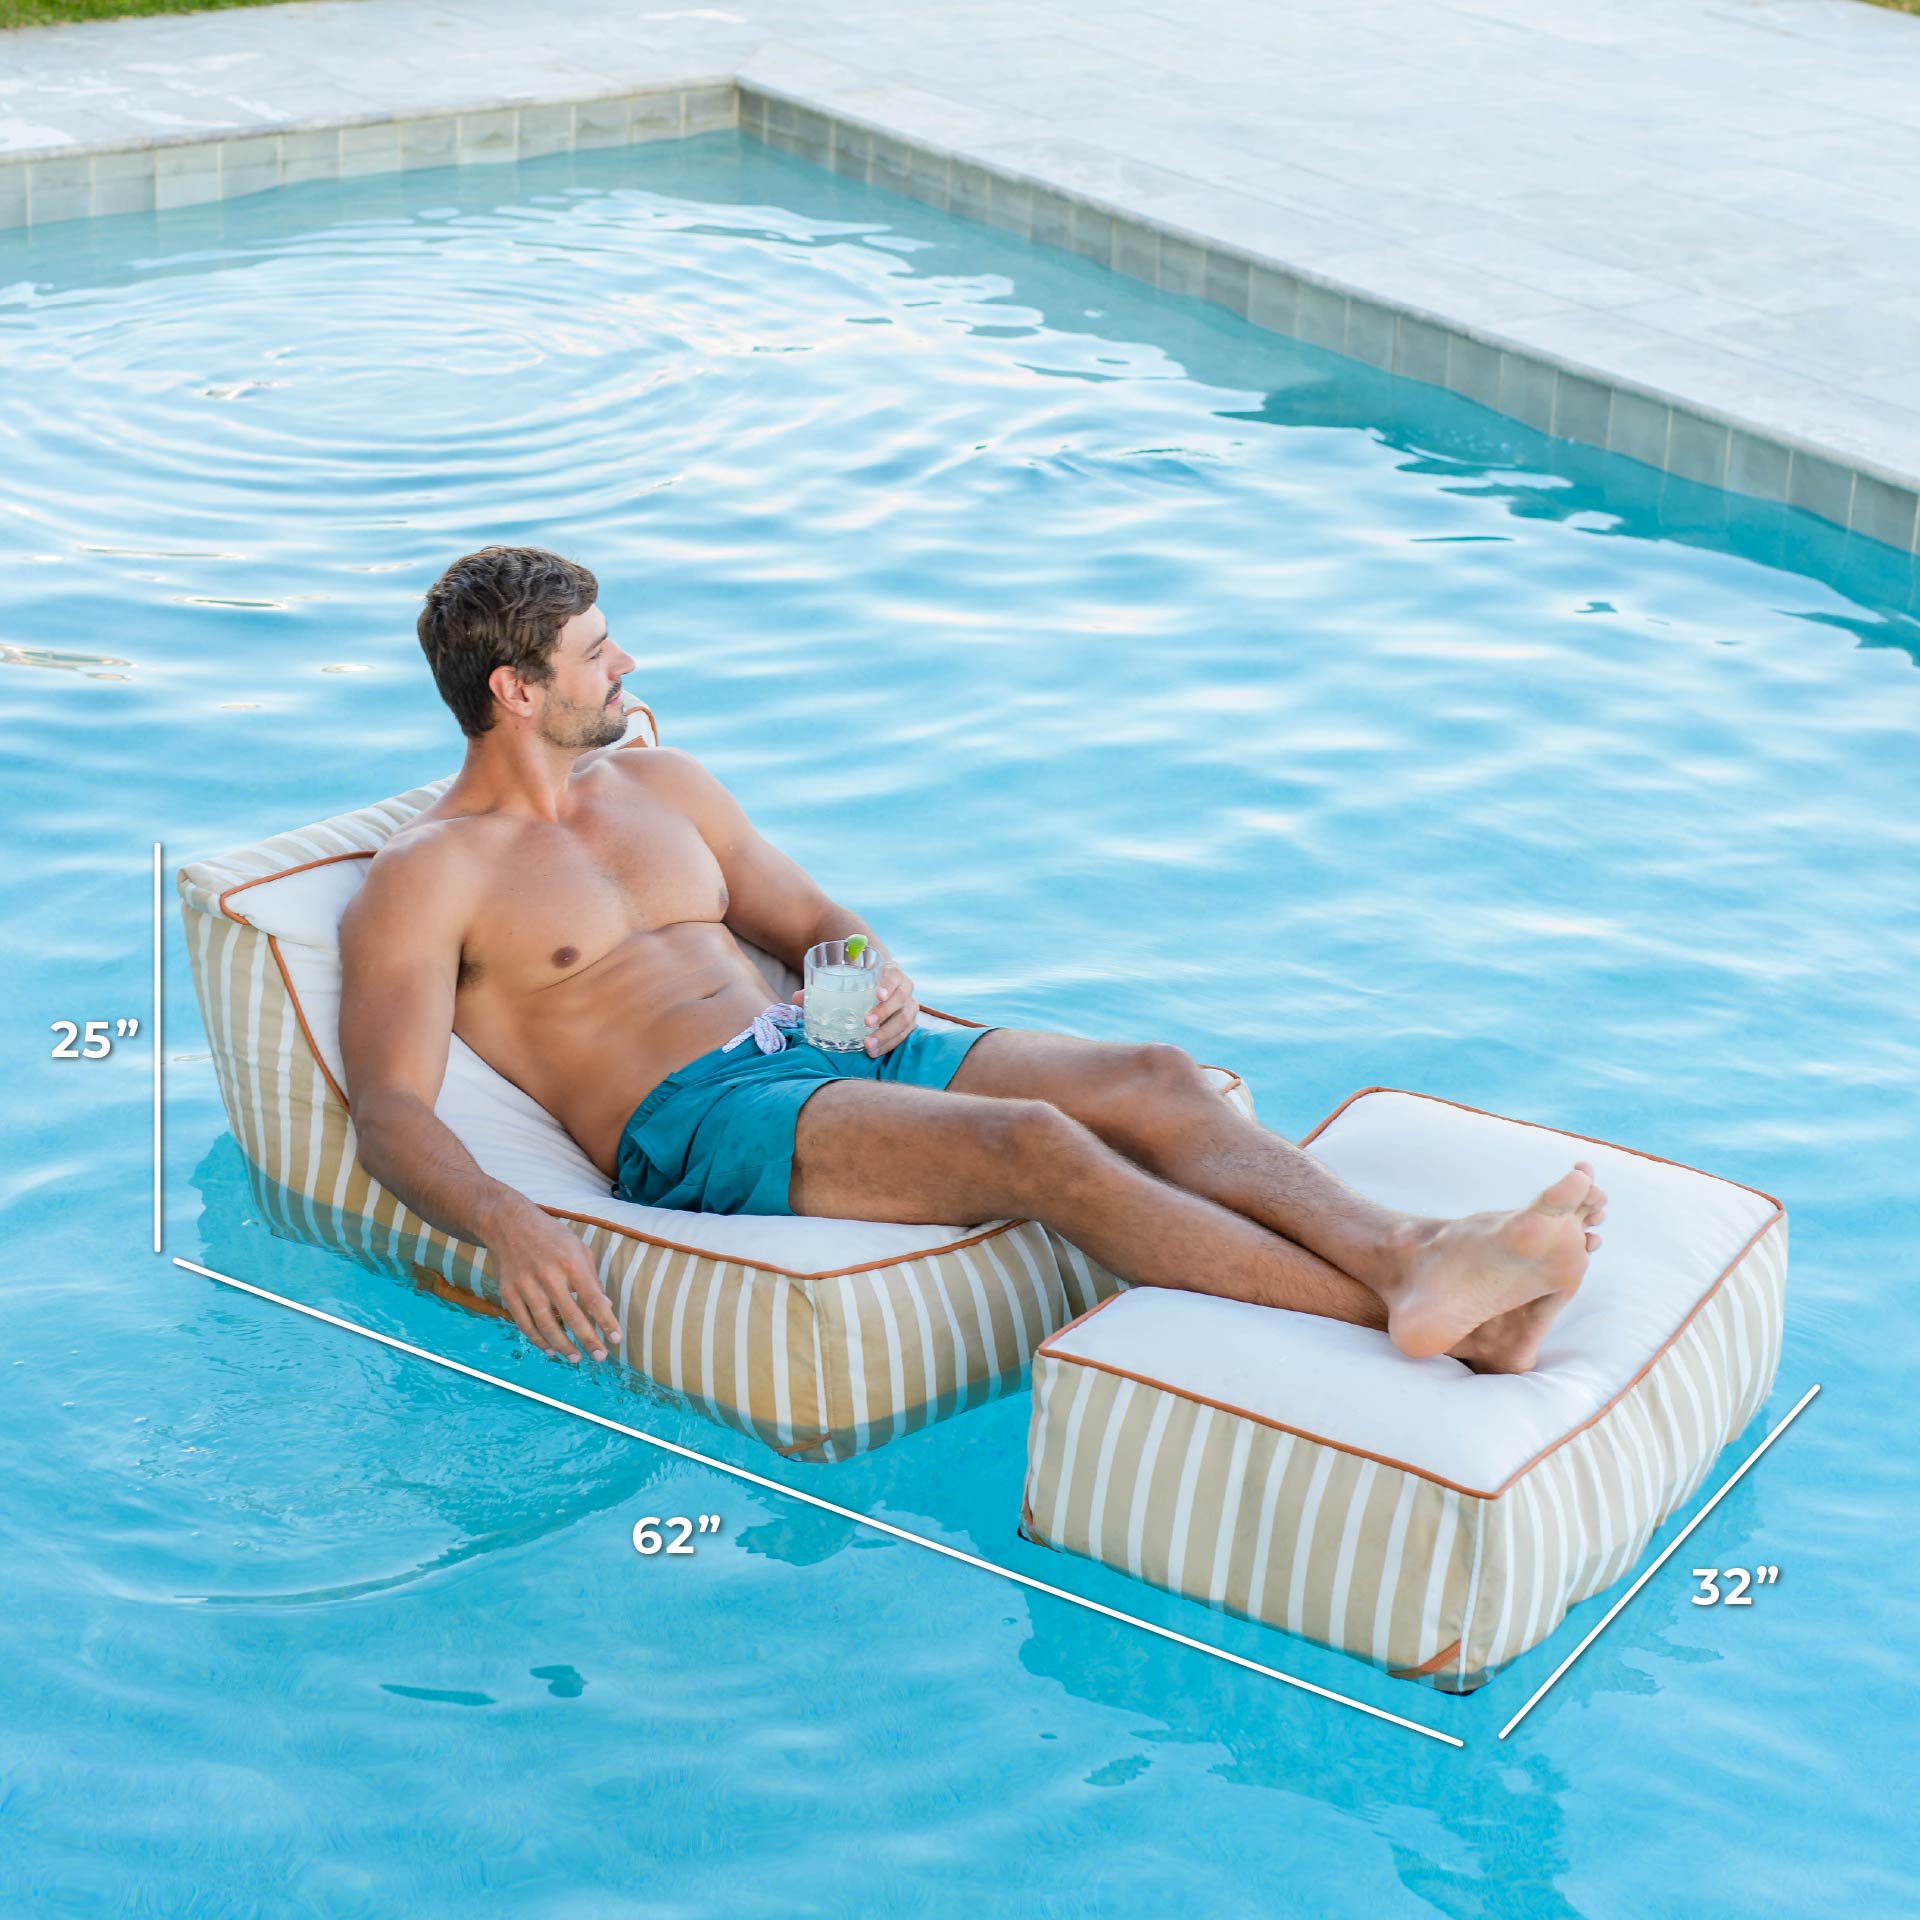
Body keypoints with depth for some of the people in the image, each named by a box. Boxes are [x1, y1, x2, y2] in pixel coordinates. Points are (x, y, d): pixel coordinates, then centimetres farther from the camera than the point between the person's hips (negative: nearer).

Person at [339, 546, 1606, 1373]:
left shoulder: (663, 783, 21)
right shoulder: (425, 880, -1)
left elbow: (811, 916, 28)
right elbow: (390, 1110, -10)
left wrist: (881, 977, 3)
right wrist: (502, 1223, -32)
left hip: (821, 1052, 8)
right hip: (691, 1124, -8)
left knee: (1154, 1080, -16)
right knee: (1034, 1144, -32)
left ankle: (1410, 1253, -34)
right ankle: (1404, 1315, -43)